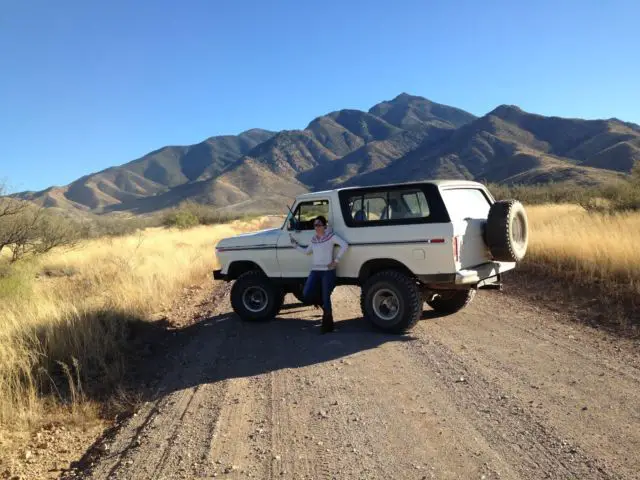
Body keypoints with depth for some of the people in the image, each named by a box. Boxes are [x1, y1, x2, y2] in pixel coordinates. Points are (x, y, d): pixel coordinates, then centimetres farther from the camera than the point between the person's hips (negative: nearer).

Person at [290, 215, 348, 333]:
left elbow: (344, 245, -17)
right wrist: (295, 244, 24)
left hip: (328, 271, -6)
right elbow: (307, 251, 27)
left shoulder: (331, 236, -6)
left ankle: (327, 325, 12)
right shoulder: (314, 239, 14)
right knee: (306, 295, -9)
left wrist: (336, 260, -16)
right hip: (315, 270, 6)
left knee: (326, 298, -2)